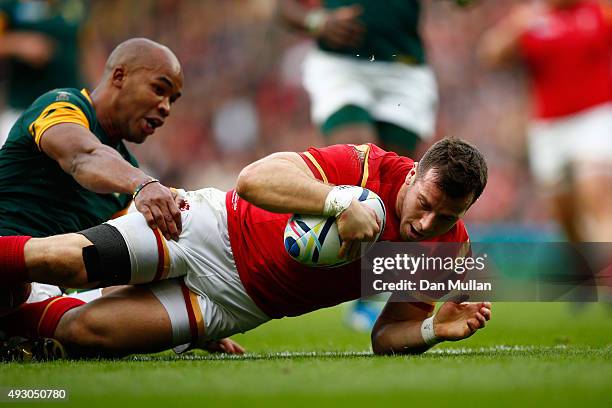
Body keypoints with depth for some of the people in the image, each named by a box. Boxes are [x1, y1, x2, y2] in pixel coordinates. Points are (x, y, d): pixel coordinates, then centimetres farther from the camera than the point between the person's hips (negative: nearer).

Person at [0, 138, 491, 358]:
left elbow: (386, 335, 0)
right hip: (218, 230, -3)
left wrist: (435, 329, -22)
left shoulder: (448, 251, -9)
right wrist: (343, 202, -43)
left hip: (238, 302, 3)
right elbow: (254, 178, -31)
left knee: (84, 332, -14)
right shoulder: (372, 168, -23)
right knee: (62, 259, -20)